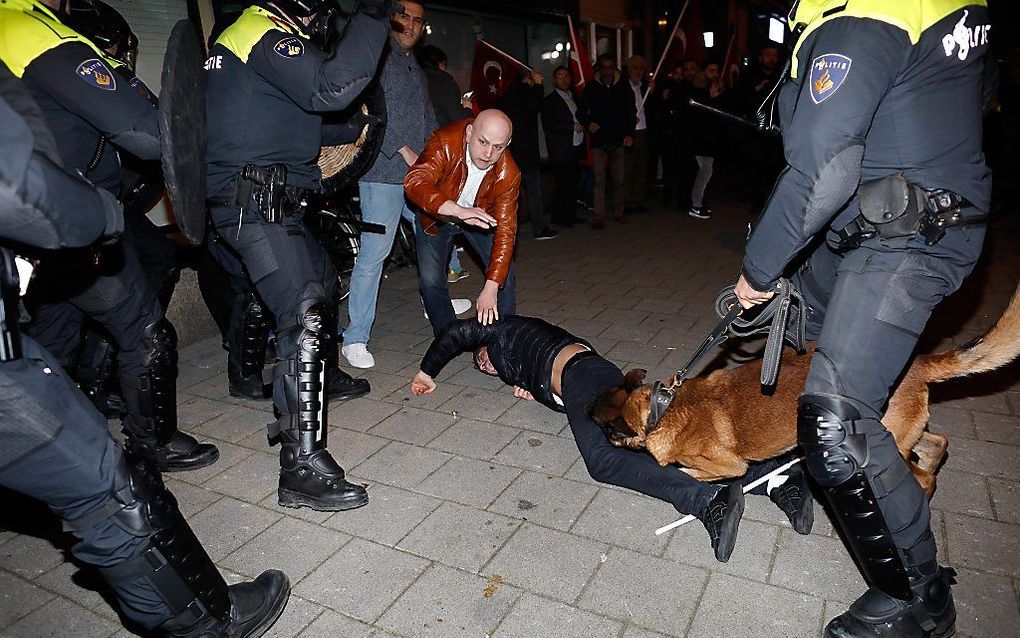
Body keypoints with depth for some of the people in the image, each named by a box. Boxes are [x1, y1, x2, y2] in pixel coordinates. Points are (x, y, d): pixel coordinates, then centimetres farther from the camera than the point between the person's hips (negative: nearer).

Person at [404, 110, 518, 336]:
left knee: (504, 274, -6)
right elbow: (414, 182, -48)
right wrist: (459, 211, -64)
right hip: (436, 218, -1)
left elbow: (505, 232, -29)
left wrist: (490, 288, -37)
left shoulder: (508, 174, -28)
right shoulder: (444, 143, -34)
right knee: (430, 281, -10)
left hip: (480, 217, 2)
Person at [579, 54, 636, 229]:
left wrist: (630, 134, -6)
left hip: (619, 142, 2)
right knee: (599, 179, -6)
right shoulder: (592, 88, 4)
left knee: (619, 179, 7)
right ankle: (599, 216, -4)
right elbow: (581, 111, 9)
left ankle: (618, 212, 20)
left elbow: (631, 113, 8)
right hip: (599, 141, -2)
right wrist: (588, 123, -12)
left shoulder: (624, 88, 7)